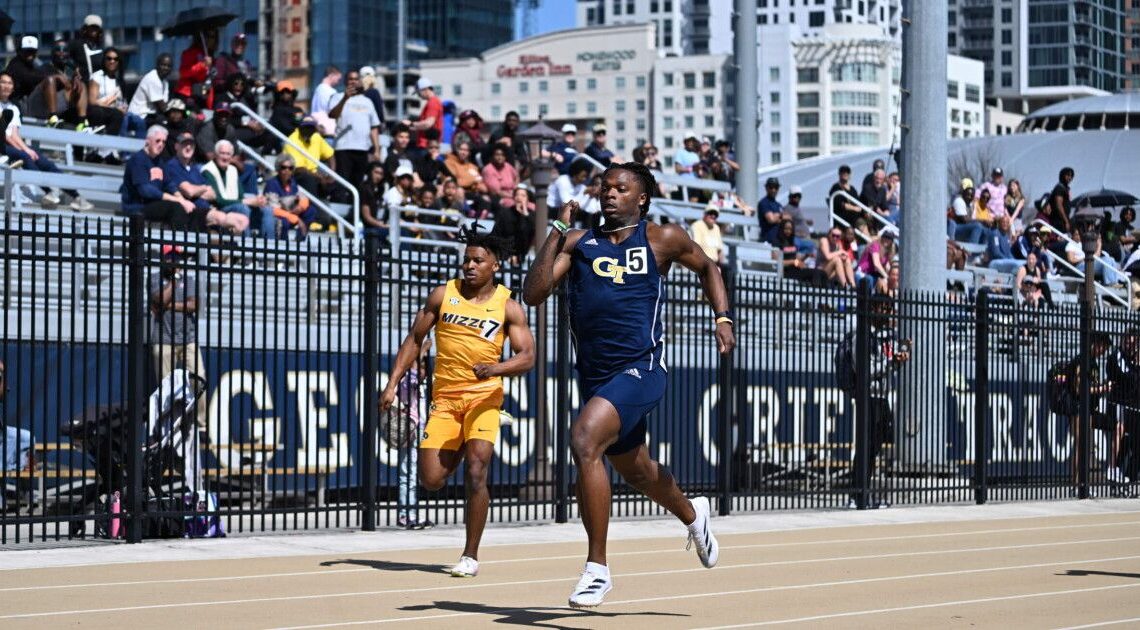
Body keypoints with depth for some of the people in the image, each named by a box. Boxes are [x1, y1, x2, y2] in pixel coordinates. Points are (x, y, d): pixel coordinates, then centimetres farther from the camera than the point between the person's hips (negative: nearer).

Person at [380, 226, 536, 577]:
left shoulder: (508, 307, 0)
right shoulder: (443, 295, 4)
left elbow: (527, 357, -6)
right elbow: (414, 339, 10)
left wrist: (495, 369, -26)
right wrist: (393, 383, 2)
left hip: (483, 396, -2)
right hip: (444, 396, 2)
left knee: (476, 472, -15)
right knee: (431, 481, -1)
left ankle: (471, 556, -5)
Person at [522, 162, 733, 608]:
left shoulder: (663, 239, 3)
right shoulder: (578, 243, 8)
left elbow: (708, 268, 22)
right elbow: (533, 294, -4)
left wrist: (722, 319, 9)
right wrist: (558, 231, -7)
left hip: (639, 369, -6)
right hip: (594, 373, 6)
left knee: (584, 440, -29)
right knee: (633, 468, 24)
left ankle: (597, 567, -22)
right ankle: (692, 515, 57)